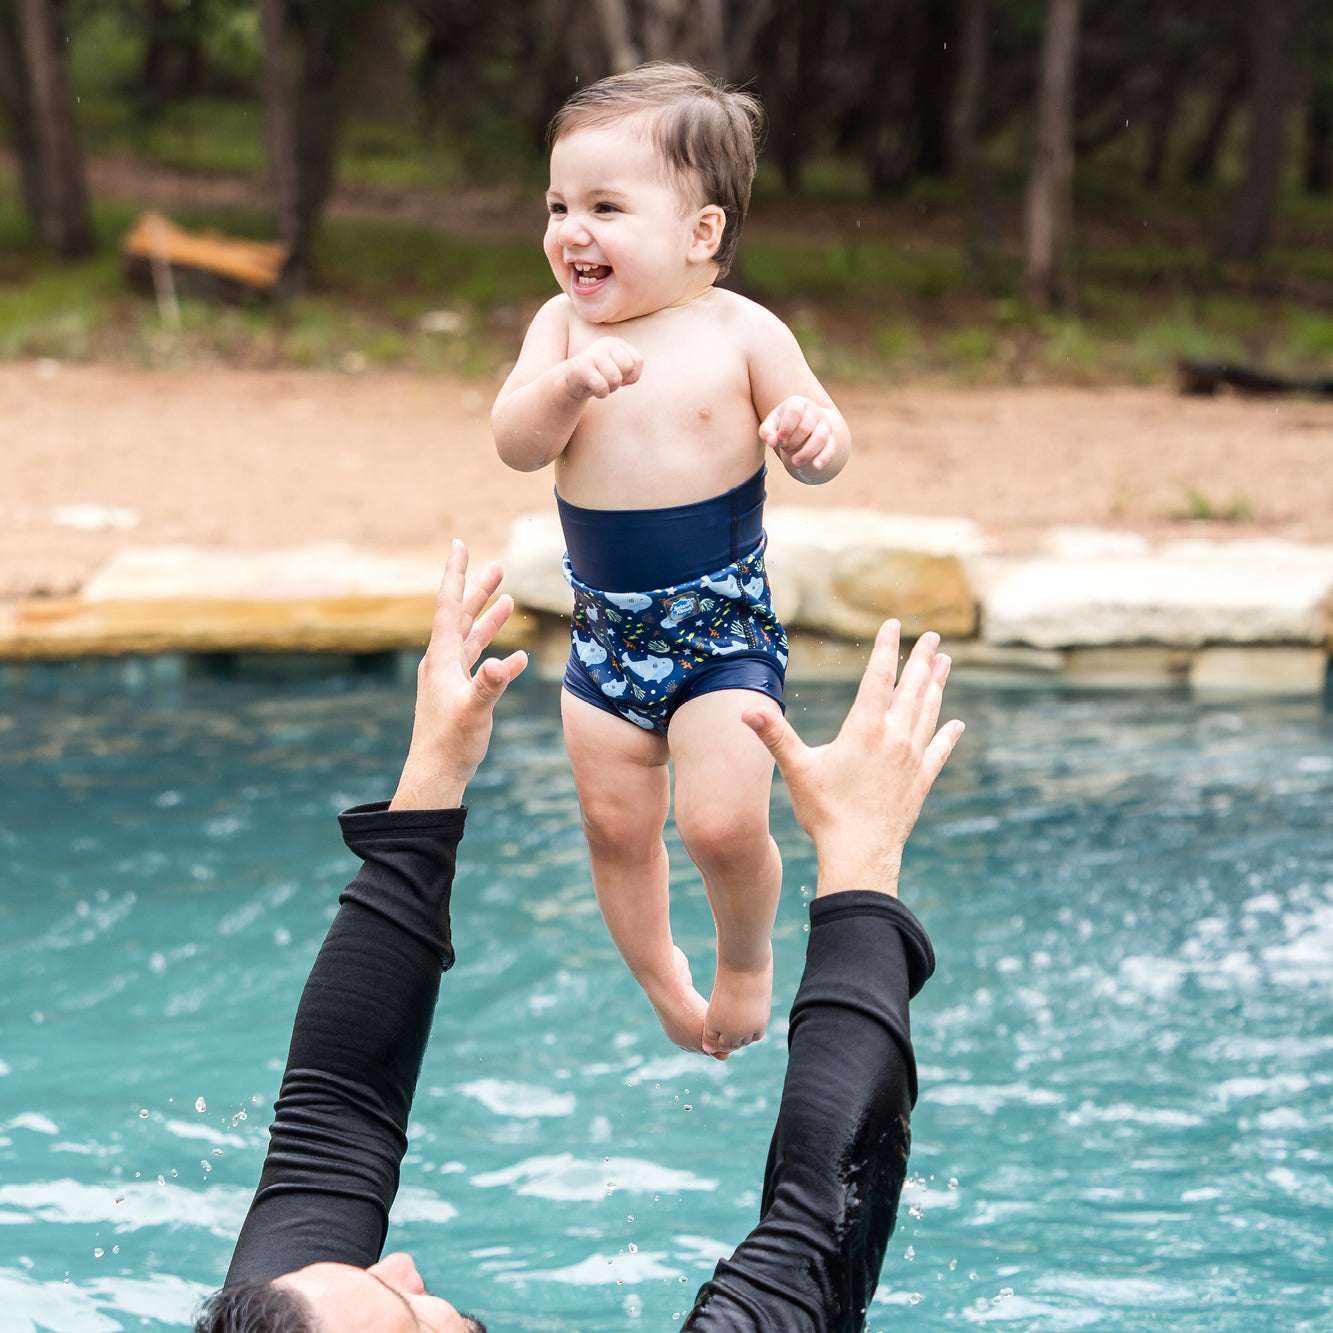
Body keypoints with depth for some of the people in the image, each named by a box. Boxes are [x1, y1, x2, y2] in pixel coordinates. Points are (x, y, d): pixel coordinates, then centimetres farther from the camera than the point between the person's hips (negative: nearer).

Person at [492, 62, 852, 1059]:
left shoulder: (741, 333, -9)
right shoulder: (563, 325, -1)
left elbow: (823, 441, -2)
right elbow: (516, 444, -11)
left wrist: (814, 436, -26)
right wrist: (570, 383, -30)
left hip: (722, 622, -4)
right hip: (605, 628, 4)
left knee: (723, 822, -14)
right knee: (616, 825, 10)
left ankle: (749, 957, 16)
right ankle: (666, 989, 33)